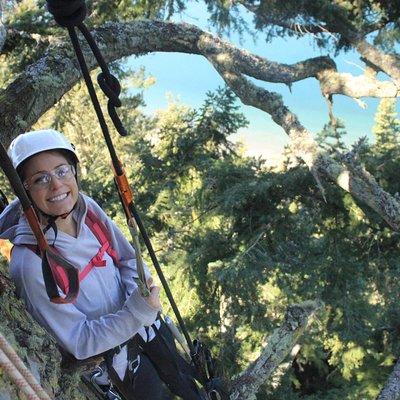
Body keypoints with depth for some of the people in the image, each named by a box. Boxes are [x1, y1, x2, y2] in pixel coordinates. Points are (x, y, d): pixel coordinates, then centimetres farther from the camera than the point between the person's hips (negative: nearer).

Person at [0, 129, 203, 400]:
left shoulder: (87, 207, -18)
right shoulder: (30, 263, -32)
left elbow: (129, 260, -3)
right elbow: (79, 342, -26)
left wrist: (140, 299, -21)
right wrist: (135, 313, -38)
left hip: (145, 325, 5)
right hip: (108, 349, -4)